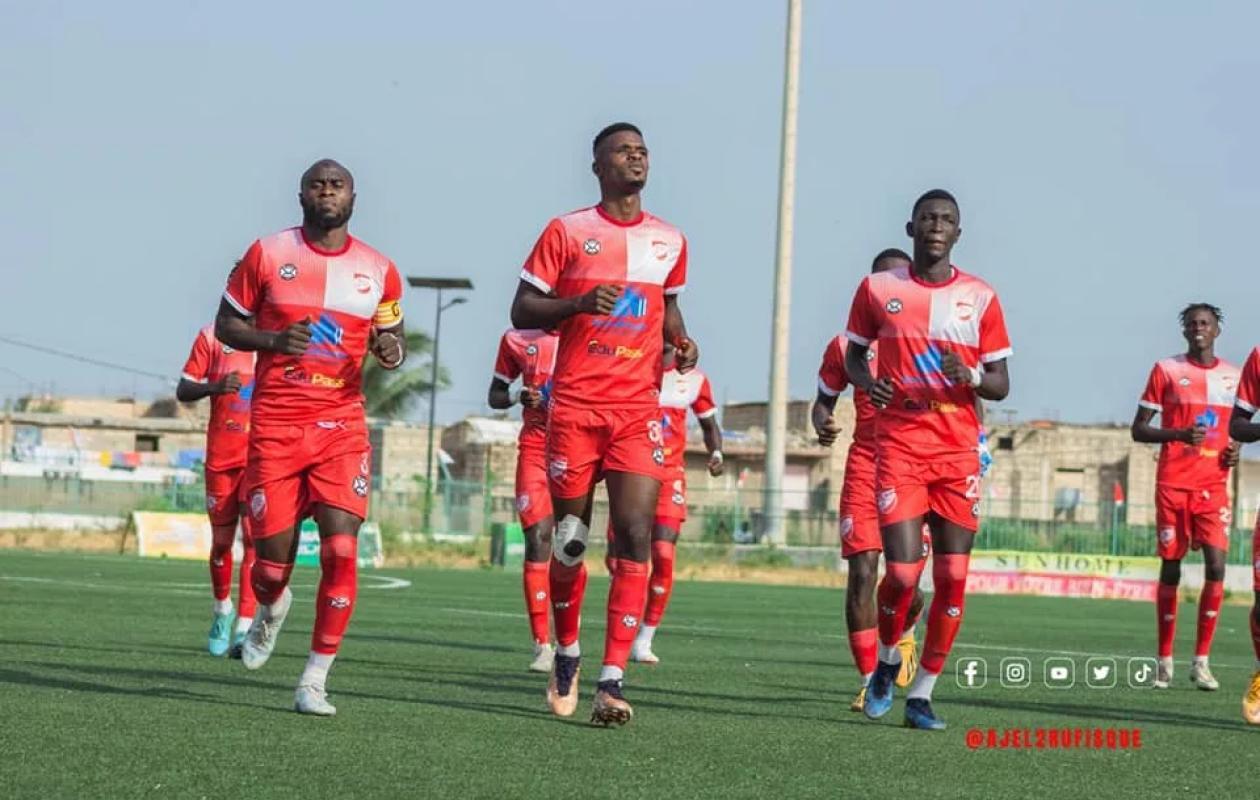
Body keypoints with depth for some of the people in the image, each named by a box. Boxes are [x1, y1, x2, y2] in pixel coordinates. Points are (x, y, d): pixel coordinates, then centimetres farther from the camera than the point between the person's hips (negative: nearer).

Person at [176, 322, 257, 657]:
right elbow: (183, 391, 2)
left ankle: (244, 628, -14)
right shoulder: (212, 337, 2)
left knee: (254, 537, -12)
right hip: (221, 455, 1)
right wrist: (215, 387, -18)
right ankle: (222, 609, 33)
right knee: (222, 540, 8)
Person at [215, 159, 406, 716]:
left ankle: (315, 680, -3)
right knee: (273, 559, -1)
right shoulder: (268, 254, 1)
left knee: (341, 550, -13)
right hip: (275, 425, -1)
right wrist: (272, 340, -14)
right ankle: (272, 609, 38)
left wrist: (392, 351, -6)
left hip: (342, 425, 1)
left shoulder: (378, 271, 6)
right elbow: (227, 324, 6)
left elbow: (391, 337, 18)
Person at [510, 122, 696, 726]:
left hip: (639, 409, 2)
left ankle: (611, 683, -15)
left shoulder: (669, 241, 12)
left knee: (634, 535, -12)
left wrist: (681, 342, 6)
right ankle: (566, 652, 30)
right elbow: (522, 311, 1)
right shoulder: (567, 232, 1)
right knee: (570, 537, 6)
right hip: (576, 405, -2)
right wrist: (578, 304, -17)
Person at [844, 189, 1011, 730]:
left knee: (952, 577, -3)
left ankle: (922, 693, 9)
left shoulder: (980, 298, 5)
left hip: (959, 451, 2)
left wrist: (971, 377, -14)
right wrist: (867, 382, -6)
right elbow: (854, 354, 17)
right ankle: (887, 661, 19)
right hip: (898, 446, -1)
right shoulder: (878, 289, 4)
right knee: (903, 571, -11)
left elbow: (1001, 385, 8)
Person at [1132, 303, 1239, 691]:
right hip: (1173, 483, -2)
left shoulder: (1233, 376, 12)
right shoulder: (1166, 370, 2)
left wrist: (1234, 451, 2)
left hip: (1213, 486, 2)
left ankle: (1201, 662, -5)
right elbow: (1138, 429, 1)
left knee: (1216, 565, -11)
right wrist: (1178, 434, -17)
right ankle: (1164, 660, 10)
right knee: (1170, 568, 1)